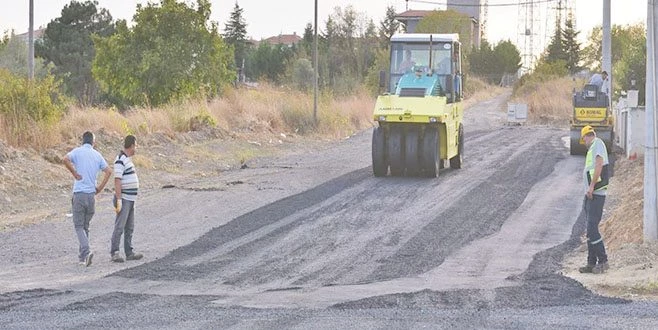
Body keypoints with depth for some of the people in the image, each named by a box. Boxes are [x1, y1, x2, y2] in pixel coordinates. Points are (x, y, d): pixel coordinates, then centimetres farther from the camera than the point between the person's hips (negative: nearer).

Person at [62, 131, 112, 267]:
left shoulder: (78, 151, -2)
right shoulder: (97, 155, 8)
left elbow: (65, 159, -21)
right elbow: (108, 171, 2)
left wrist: (75, 173, -9)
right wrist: (100, 188, 6)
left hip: (79, 193, -4)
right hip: (91, 194, 4)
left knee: (79, 226, 0)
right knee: (85, 226, 16)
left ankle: (86, 251, -20)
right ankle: (82, 256, 19)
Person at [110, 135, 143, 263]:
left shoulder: (127, 159, 15)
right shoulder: (120, 160, -16)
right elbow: (117, 181, -21)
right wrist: (118, 200, -24)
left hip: (130, 199, 10)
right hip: (124, 199, -10)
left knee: (129, 228, 11)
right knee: (119, 227, -11)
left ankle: (129, 253, 14)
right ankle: (114, 253, -12)